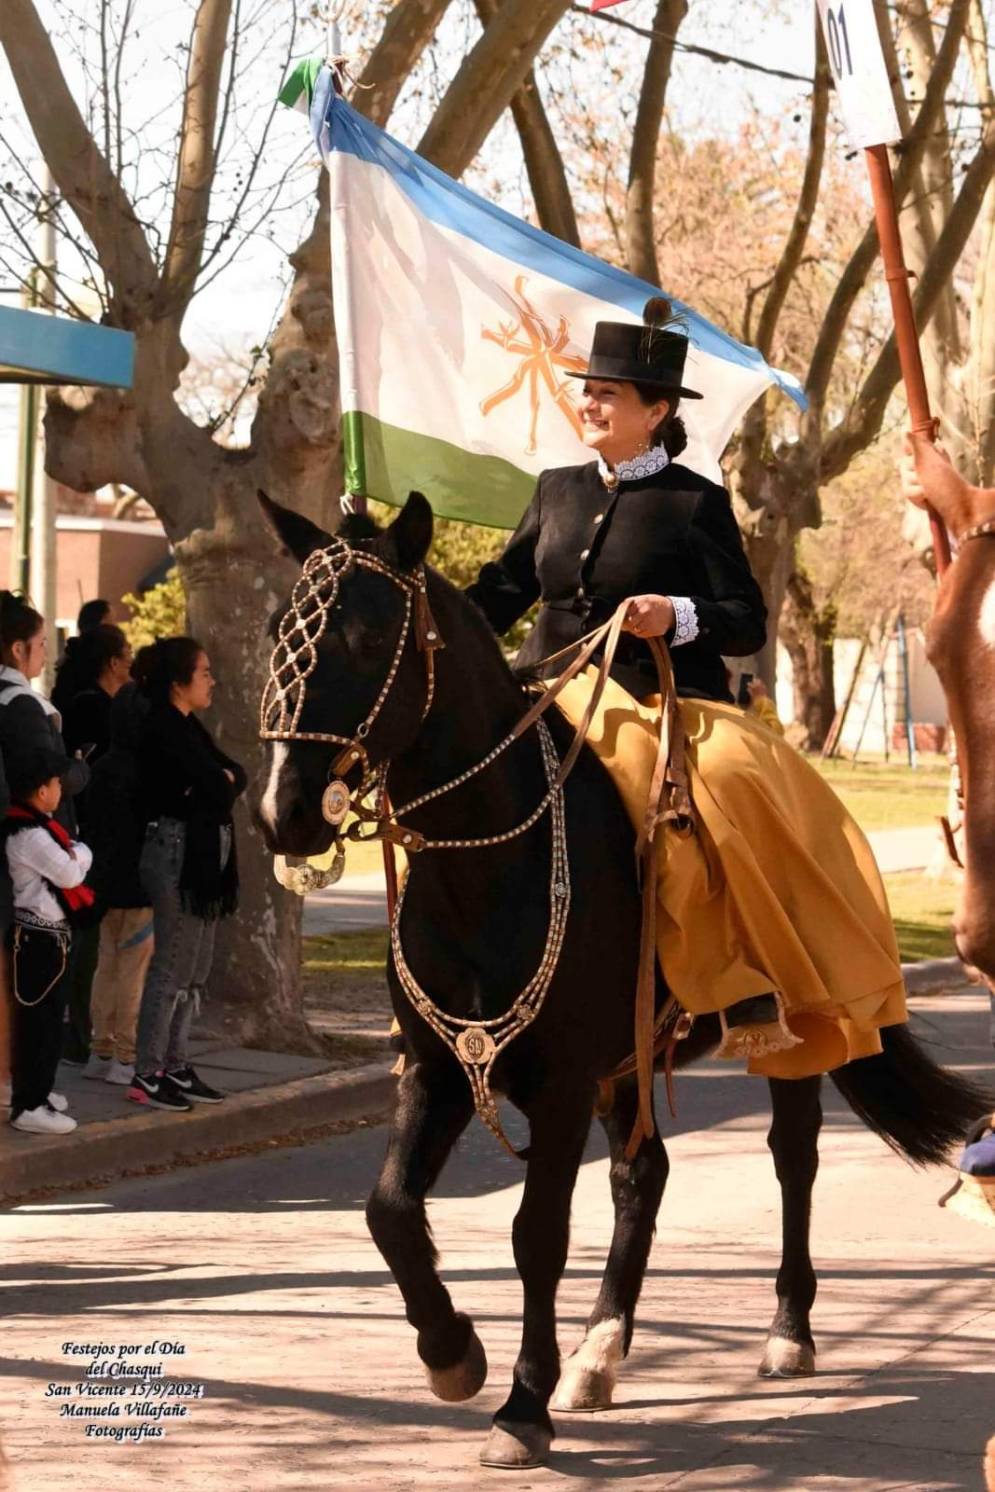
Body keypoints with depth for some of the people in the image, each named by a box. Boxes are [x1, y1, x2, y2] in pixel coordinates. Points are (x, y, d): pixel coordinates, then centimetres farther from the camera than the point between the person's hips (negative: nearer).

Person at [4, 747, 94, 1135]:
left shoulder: (37, 827, 13)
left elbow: (63, 870, 16)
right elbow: (69, 873, -19)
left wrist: (73, 855, -2)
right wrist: (80, 852, -1)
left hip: (47, 933, 10)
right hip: (39, 936, -10)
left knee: (47, 1017, 18)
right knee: (39, 1020, -7)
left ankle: (35, 1091, 28)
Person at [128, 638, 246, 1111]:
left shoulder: (186, 728, 16)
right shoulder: (163, 730, -14)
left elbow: (233, 775, 11)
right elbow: (214, 786, -19)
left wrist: (218, 782, -9)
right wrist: (222, 782, 2)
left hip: (202, 856, 10)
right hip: (176, 853, -10)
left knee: (195, 969, 12)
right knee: (172, 967, -7)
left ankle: (175, 1067, 18)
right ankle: (147, 1076, -3)